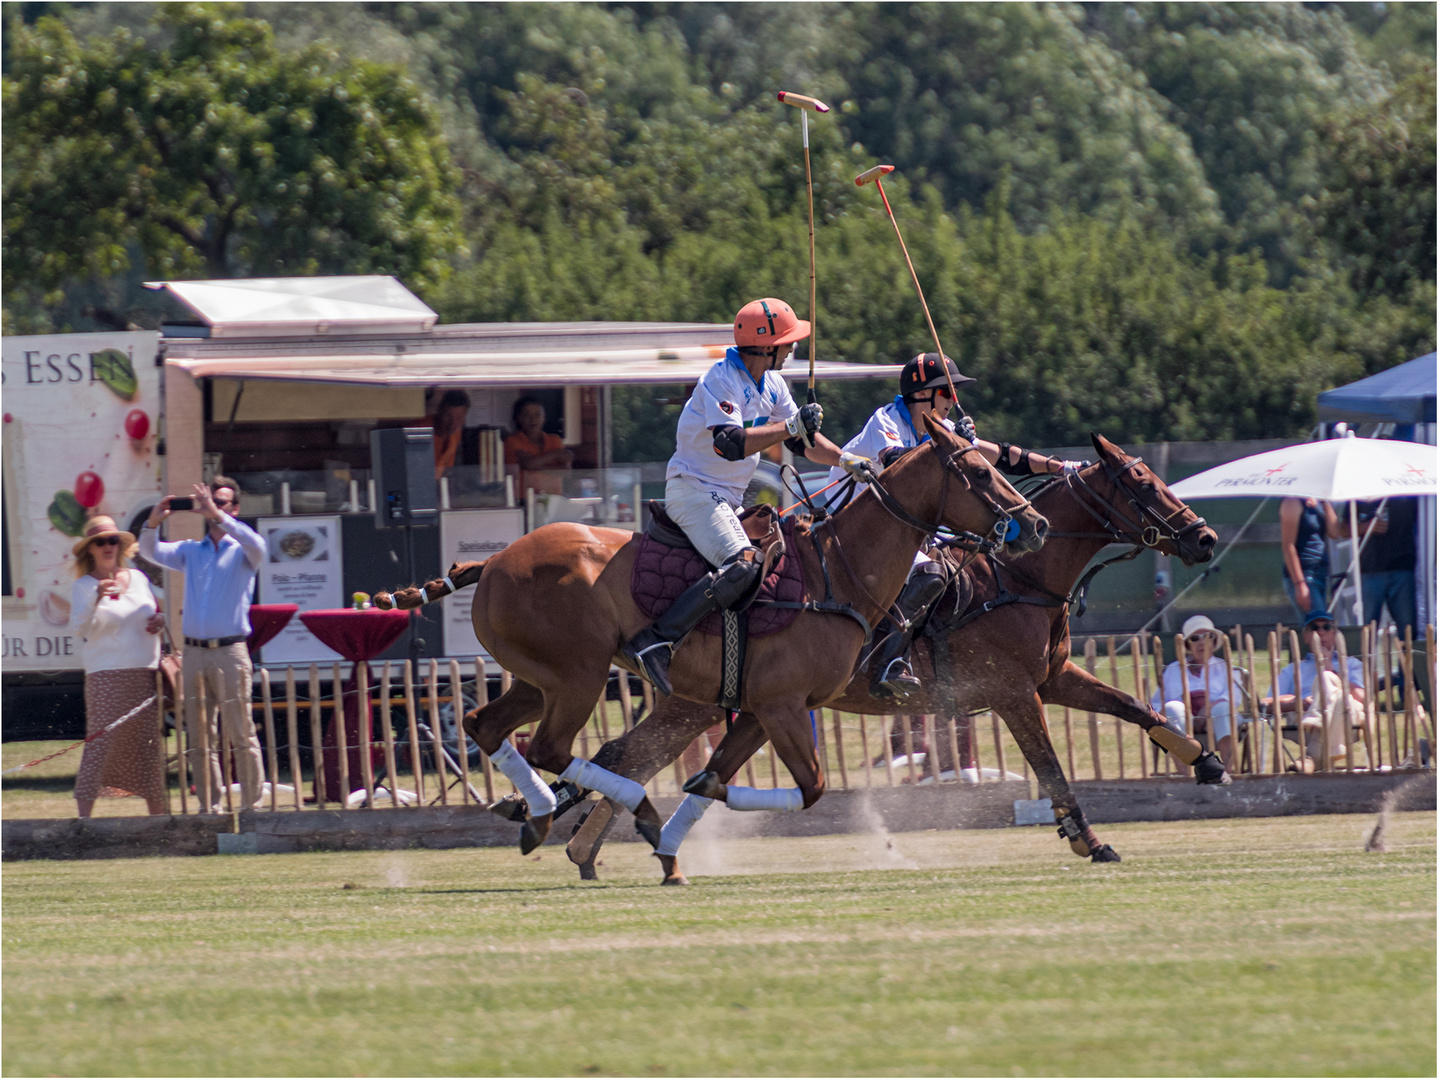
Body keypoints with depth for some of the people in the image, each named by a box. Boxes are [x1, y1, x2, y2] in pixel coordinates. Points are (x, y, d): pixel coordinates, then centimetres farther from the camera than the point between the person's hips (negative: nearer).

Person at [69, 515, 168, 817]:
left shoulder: (137, 578, 14)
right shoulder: (83, 586, 0)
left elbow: (152, 610, 24)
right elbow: (78, 628, -13)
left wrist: (160, 620, 0)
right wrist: (96, 598, -29)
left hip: (145, 675, 5)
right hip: (106, 676, -5)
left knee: (148, 745, 7)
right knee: (100, 743, -12)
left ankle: (158, 814, 13)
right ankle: (84, 814, -12)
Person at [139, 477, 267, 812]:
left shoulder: (241, 551, 6)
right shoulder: (191, 551, 18)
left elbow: (256, 545, -16)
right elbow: (151, 552, 9)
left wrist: (217, 515, -22)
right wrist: (152, 523, -11)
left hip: (230, 650, -4)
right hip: (194, 652, 4)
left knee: (241, 733, -5)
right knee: (199, 737, 3)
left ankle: (251, 805, -2)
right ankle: (210, 806, 8)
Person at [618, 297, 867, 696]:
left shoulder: (771, 384, 10)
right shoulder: (722, 380, -18)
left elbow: (802, 441, 18)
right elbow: (730, 443, -31)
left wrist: (847, 460, 3)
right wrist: (791, 427, -30)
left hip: (727, 498, 10)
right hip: (693, 490, -10)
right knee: (742, 564, -28)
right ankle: (655, 642, -35)